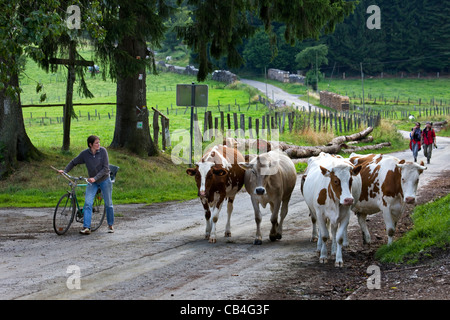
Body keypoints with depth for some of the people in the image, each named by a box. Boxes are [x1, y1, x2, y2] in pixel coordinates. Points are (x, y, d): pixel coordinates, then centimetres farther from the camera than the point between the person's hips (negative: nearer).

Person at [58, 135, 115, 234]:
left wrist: (95, 178, -24)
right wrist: (65, 171, -6)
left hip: (104, 180, -1)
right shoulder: (85, 154, -9)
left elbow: (105, 168, -15)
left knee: (108, 204, 6)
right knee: (88, 203, -13)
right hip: (92, 182, 1)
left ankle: (110, 225, 24)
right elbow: (74, 162, 5)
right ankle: (86, 227, -15)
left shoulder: (103, 151, -14)